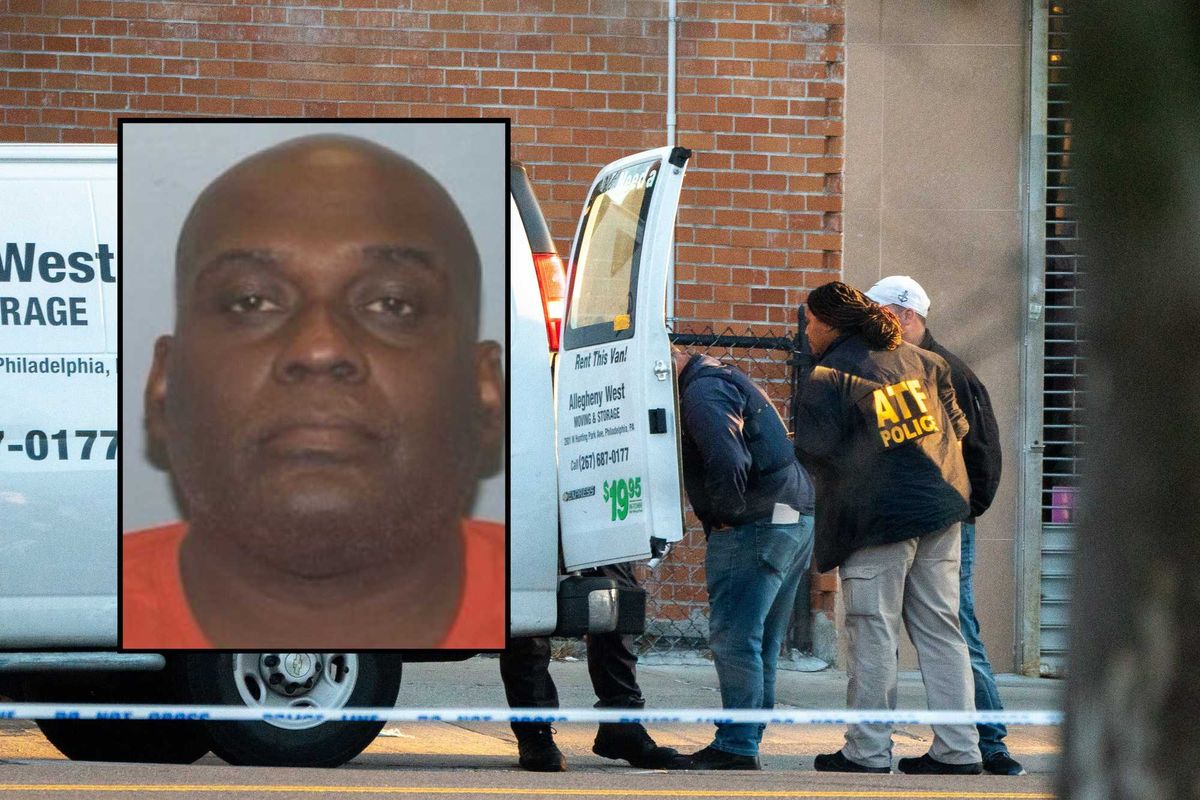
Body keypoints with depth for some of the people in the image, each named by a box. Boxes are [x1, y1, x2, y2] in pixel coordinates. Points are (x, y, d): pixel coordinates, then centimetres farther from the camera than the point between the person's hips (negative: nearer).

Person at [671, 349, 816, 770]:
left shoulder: (702, 393, -12)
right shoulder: (722, 380, 23)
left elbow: (728, 463, -25)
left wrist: (723, 516, -11)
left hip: (757, 526, -11)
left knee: (734, 637, -9)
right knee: (760, 642, 13)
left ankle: (736, 747, -10)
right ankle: (746, 744, 17)